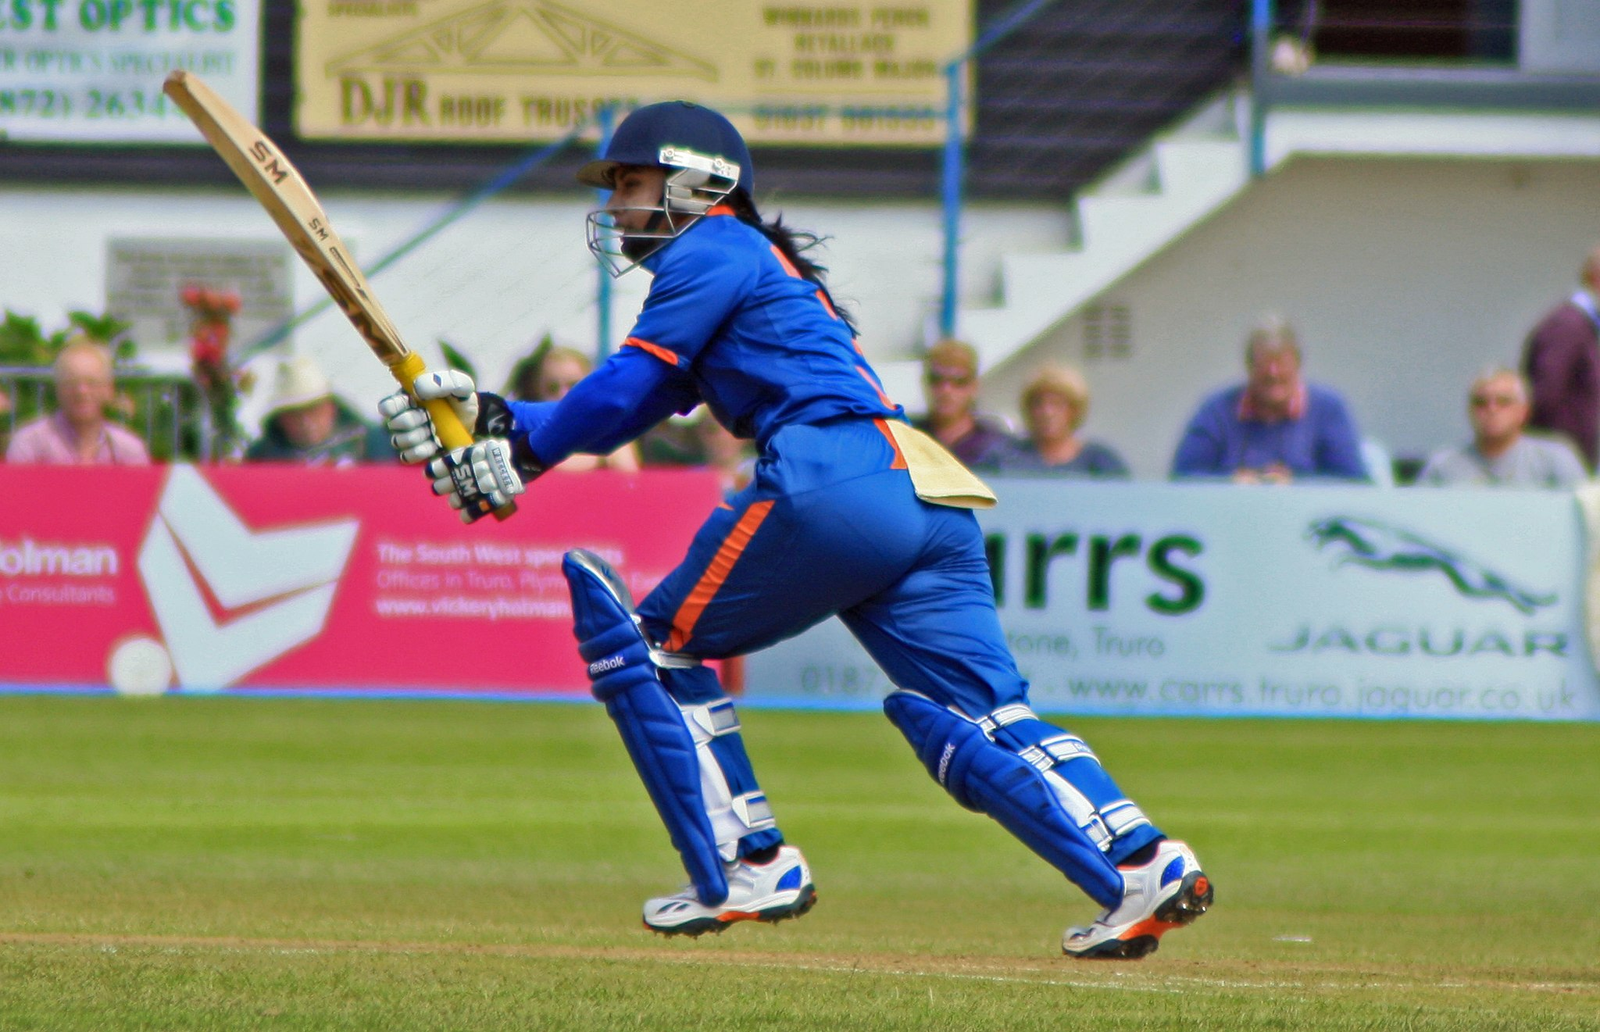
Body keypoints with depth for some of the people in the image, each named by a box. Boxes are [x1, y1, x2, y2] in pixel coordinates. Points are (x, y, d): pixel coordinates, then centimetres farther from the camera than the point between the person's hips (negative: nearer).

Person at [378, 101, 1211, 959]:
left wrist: (518, 448, 11)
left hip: (834, 485, -9)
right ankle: (1140, 863, -19)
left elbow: (622, 390, 0)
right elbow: (629, 408, 30)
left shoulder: (710, 253, 6)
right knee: (988, 722, 1)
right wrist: (501, 421, 22)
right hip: (932, 500, 9)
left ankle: (748, 871, 3)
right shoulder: (755, 264, 33)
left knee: (653, 643, 8)